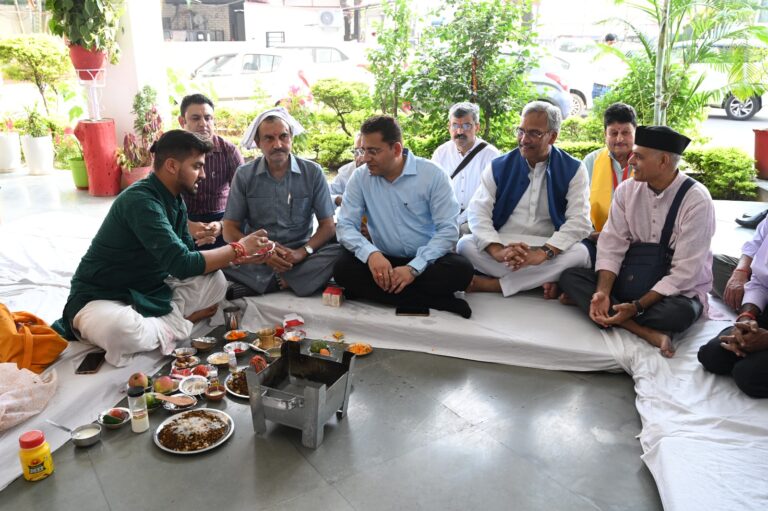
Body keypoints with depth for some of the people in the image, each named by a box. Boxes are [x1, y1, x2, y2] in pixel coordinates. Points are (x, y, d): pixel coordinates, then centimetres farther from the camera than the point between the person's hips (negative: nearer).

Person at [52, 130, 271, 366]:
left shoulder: (175, 201, 3)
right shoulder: (140, 201, -25)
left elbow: (189, 256, 7)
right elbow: (182, 264, -30)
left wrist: (237, 256, -8)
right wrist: (238, 248, -19)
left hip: (148, 291, 8)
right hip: (101, 298, -8)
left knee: (215, 280, -7)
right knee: (120, 330, -40)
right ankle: (178, 324, -12)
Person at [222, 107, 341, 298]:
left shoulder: (313, 172, 0)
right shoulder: (244, 175, 2)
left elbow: (328, 226, 1)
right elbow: (230, 230, 1)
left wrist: (303, 252, -18)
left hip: (300, 257, 1)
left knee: (339, 253, -29)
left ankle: (257, 285, -23)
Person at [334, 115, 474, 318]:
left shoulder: (433, 174, -8)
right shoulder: (360, 177, -1)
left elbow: (448, 229, -12)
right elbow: (346, 225, -6)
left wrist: (414, 268, -25)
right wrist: (370, 253, -27)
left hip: (426, 261, -2)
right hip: (382, 261, 3)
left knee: (461, 269, -30)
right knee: (343, 268, -26)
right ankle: (437, 301, -24)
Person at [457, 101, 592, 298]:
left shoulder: (573, 170, 1)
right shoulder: (499, 167, 5)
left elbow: (579, 221, -9)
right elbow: (478, 212, -6)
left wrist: (543, 253, -27)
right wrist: (497, 250, -26)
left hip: (549, 250, 0)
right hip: (502, 246, 1)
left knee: (580, 253, -31)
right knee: (465, 245, -26)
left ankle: (493, 284, -25)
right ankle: (542, 280, -26)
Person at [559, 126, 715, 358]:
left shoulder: (696, 201, -17)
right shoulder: (627, 190, -3)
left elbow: (685, 272, -20)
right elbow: (612, 245, -7)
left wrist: (637, 307, -28)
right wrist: (602, 292, -23)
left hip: (678, 290, -4)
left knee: (679, 312, -38)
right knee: (569, 277, -16)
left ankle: (583, 302, -22)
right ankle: (647, 332, -28)